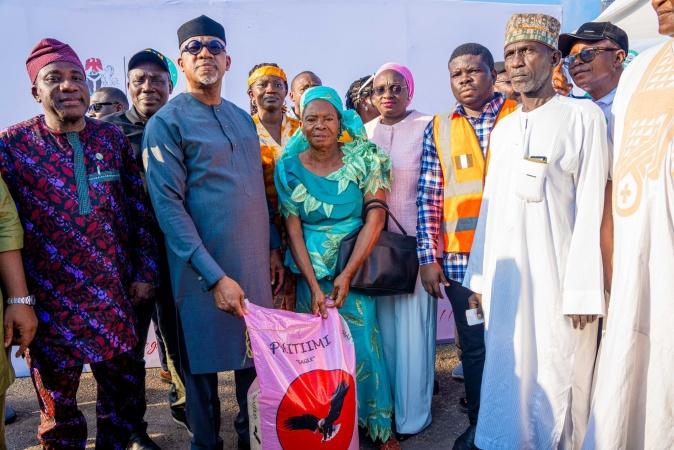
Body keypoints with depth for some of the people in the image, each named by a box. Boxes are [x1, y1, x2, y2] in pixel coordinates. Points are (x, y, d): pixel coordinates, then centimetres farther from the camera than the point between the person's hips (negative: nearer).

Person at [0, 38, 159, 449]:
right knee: (58, 404, 14)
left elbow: (139, 209, 6)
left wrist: (145, 271, 3)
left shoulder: (113, 137, 3)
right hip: (49, 299, -2)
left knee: (124, 387, 17)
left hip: (115, 295, 3)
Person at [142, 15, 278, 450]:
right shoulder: (166, 123, -8)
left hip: (255, 262, 6)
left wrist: (273, 247, 11)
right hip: (204, 269, -5)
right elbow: (168, 205, -15)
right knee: (203, 362, 9)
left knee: (255, 355, 15)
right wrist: (214, 275, -19)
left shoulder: (244, 118, 11)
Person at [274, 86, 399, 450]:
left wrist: (347, 274, -15)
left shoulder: (363, 158, -6)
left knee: (361, 343, 0)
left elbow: (376, 217, -10)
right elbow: (293, 229, -4)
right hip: (311, 270, 1)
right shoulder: (289, 167, -2)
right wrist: (314, 286, -11)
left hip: (357, 265, -1)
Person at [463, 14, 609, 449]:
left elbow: (591, 207, -9)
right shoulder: (503, 128, 14)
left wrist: (583, 289, -13)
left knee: (555, 377, 3)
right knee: (507, 373, 10)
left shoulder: (584, 116, -4)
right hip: (505, 274, 5)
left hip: (557, 273, -5)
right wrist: (480, 275, 10)